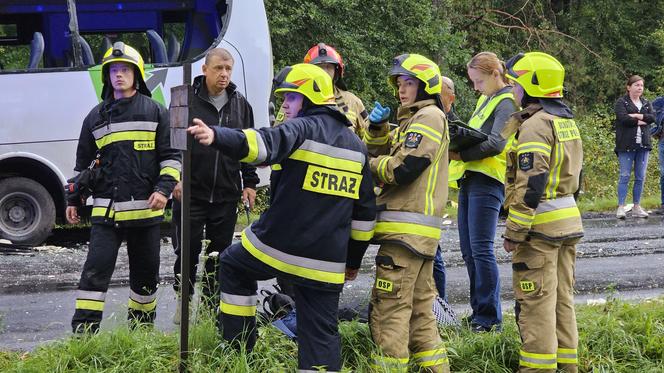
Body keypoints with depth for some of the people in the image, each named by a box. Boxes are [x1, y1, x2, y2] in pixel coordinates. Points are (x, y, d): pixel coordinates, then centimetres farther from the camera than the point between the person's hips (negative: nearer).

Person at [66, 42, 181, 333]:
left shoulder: (155, 112, 4)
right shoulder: (96, 117, 11)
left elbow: (170, 156, 3)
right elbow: (83, 162, 18)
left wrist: (164, 188, -11)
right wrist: (73, 200, 14)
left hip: (146, 209, 0)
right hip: (106, 210, 0)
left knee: (145, 272, 10)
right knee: (95, 270, -9)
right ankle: (83, 331, -8)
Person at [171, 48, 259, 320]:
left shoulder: (240, 104, 8)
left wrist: (249, 183, 10)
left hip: (227, 194, 3)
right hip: (190, 192, -3)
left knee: (219, 253, 8)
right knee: (187, 249, 1)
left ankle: (210, 306, 19)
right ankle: (184, 303, 18)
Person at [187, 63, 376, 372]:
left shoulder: (303, 127, -8)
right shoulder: (356, 145, 14)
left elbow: (265, 144, -31)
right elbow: (365, 210, 17)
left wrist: (216, 136, -46)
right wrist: (353, 260, 24)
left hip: (278, 244, -5)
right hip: (326, 262, 5)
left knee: (233, 264, 24)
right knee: (321, 334, 6)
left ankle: (237, 348, 25)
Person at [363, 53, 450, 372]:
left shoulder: (429, 116, -8)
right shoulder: (414, 119, 23)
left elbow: (404, 168, -18)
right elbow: (380, 154, 20)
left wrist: (371, 164, -3)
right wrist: (377, 128, 3)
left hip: (406, 228, -10)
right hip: (420, 231, 10)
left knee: (389, 307, -10)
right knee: (419, 305, 15)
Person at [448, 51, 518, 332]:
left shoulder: (507, 102, -8)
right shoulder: (485, 100, 21)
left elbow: (496, 143, -20)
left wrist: (459, 154, -23)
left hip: (487, 181, -10)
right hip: (469, 179, 10)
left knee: (481, 250, -11)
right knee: (468, 250, 11)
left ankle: (490, 318, -7)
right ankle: (479, 312, 18)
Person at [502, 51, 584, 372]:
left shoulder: (535, 125, -17)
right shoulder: (566, 121, 14)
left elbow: (531, 184, -22)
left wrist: (514, 232, -18)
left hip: (540, 225, -9)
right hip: (568, 221, 9)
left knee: (536, 302, -4)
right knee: (562, 298, 15)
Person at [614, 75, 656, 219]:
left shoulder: (646, 103, 17)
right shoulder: (621, 102, 0)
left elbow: (652, 117, 0)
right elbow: (623, 118, -16)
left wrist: (636, 116, -12)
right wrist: (641, 121, -7)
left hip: (643, 145, 5)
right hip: (626, 145, -5)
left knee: (640, 177, 6)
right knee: (625, 176, -7)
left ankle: (637, 207, 12)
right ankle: (621, 207, -5)